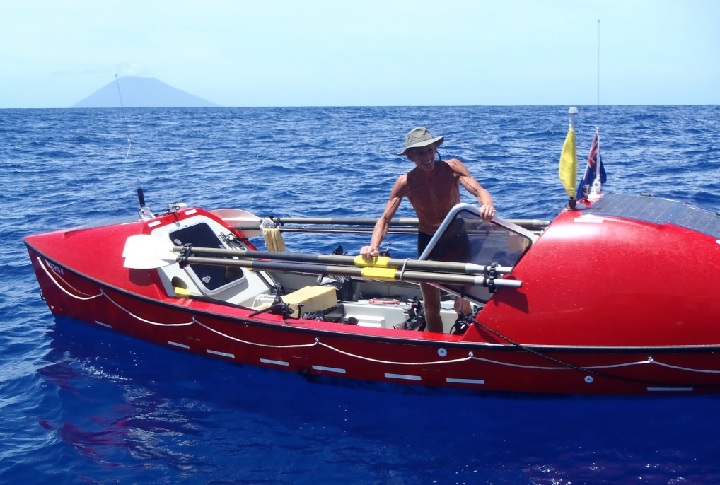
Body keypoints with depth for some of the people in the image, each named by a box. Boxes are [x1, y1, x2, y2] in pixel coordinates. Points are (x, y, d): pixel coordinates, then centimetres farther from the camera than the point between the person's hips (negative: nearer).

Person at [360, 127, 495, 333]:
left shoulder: (451, 167, -18)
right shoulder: (405, 182, -16)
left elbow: (479, 190, -29)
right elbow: (385, 219, -16)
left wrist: (487, 205, -53)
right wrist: (373, 246, -33)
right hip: (428, 241, 1)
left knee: (462, 304, -4)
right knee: (431, 305, 9)